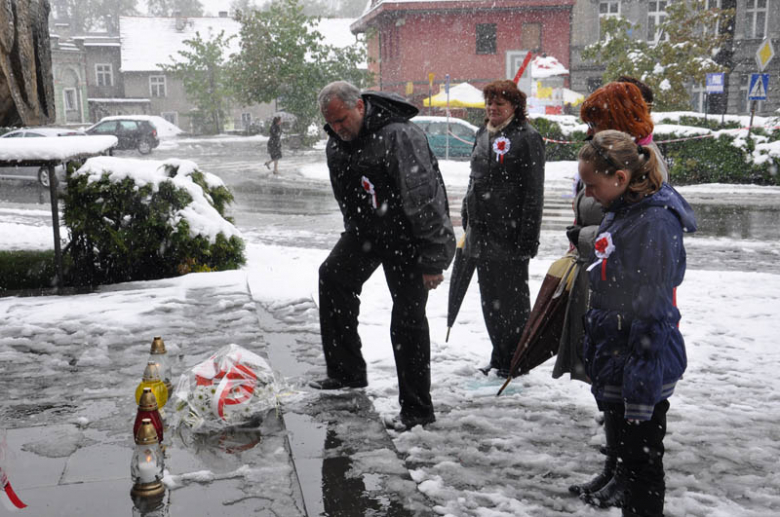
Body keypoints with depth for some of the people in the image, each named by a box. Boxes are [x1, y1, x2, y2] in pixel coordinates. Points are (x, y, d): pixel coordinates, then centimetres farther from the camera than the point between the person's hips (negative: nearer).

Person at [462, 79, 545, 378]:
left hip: (510, 234, -8)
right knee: (490, 297, 13)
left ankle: (517, 360, 15)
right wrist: (467, 220, 20)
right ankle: (499, 357, 26)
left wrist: (528, 237, -17)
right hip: (482, 232, 8)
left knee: (513, 297, 2)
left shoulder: (527, 138, -8)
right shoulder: (483, 135, 15)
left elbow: (533, 193, -13)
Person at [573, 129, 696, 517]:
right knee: (623, 457, 22)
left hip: (641, 373, -9)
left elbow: (651, 315, -24)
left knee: (642, 464, 6)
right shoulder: (618, 214, 7)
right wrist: (595, 358, 19)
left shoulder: (654, 224, -22)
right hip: (613, 368, 9)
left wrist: (640, 391, -23)